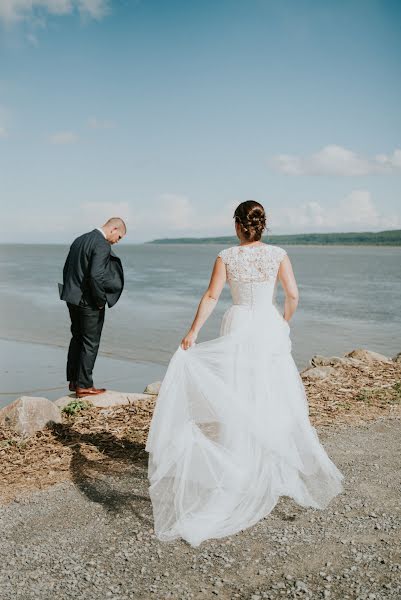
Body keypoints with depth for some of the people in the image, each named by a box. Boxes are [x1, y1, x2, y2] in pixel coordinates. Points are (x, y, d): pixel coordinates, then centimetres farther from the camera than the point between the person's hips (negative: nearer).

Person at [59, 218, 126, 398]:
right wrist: (101, 300, -14)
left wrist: (71, 292, 16)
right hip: (89, 302, -8)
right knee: (90, 343, 2)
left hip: (73, 299, 8)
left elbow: (66, 269, 13)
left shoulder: (79, 240, 10)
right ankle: (83, 386, 8)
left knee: (77, 338, 19)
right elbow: (96, 275, -27)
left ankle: (73, 380, 27)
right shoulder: (102, 246, -18)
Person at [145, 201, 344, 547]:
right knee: (274, 399, 11)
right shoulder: (278, 254, -2)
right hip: (270, 328, 1)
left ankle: (237, 469, 14)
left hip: (238, 329, 0)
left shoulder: (227, 257, -3)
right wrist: (284, 323, 10)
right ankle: (277, 469, 23)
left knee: (236, 401, 8)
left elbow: (211, 296, -8)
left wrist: (193, 332, -6)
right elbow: (293, 295, -6)